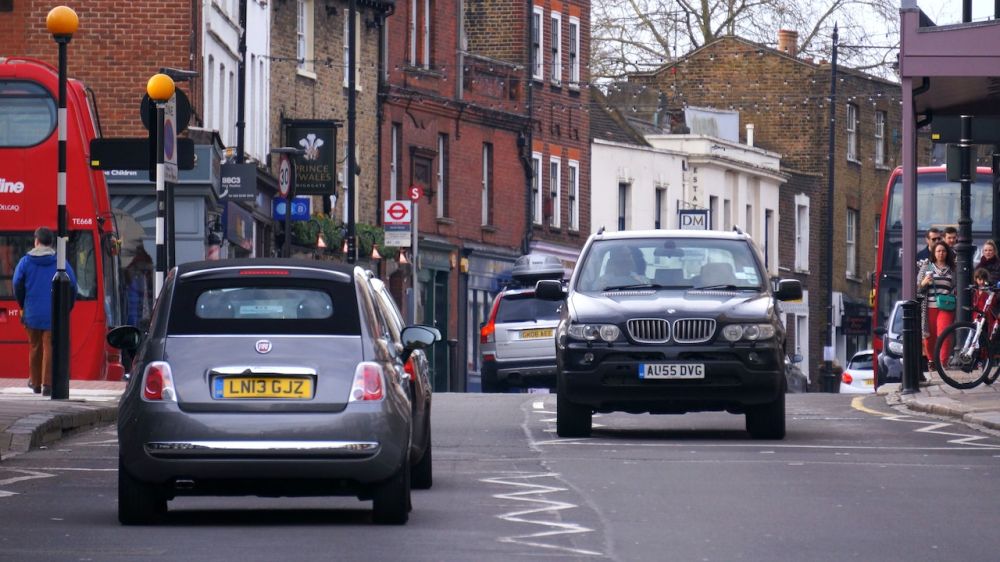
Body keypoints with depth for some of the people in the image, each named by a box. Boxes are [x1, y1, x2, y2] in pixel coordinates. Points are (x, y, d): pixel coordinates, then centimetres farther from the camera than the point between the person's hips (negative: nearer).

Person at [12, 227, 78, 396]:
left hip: (32, 313, 1)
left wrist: (23, 306, 14)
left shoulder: (25, 261, 0)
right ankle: (47, 384, -10)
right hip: (53, 315, -1)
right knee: (50, 348, -2)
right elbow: (72, 286, -2)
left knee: (35, 348, 14)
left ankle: (35, 383, 24)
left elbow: (17, 285, -1)